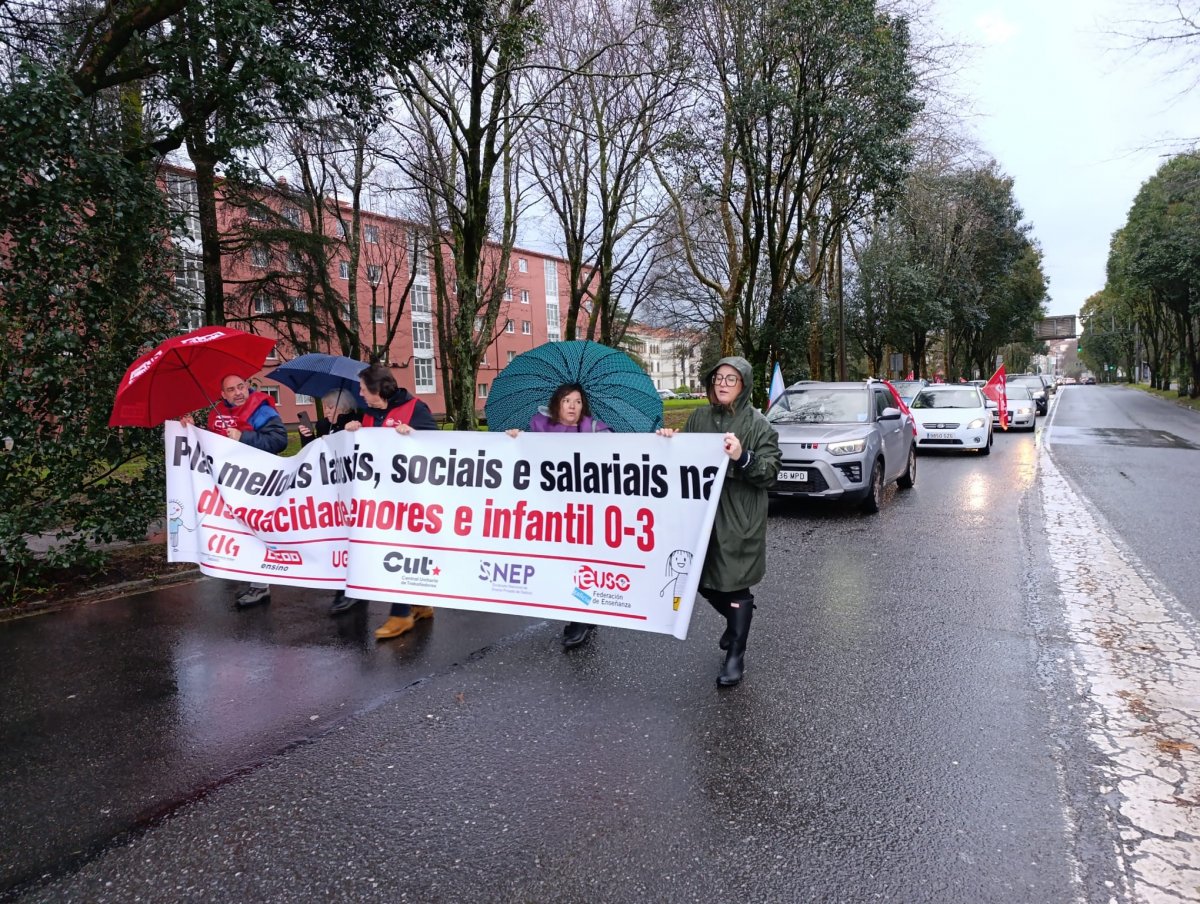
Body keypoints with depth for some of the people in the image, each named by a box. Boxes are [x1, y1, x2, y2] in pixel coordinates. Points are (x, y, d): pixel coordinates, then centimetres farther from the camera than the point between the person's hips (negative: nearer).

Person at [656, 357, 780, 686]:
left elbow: (770, 471, -10)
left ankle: (736, 656, 17)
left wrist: (742, 458, -26)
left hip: (740, 520, -5)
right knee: (703, 580, 12)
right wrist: (669, 440, -2)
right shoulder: (699, 418, 10)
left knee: (734, 585, 1)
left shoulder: (759, 425, -4)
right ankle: (737, 619, 43)